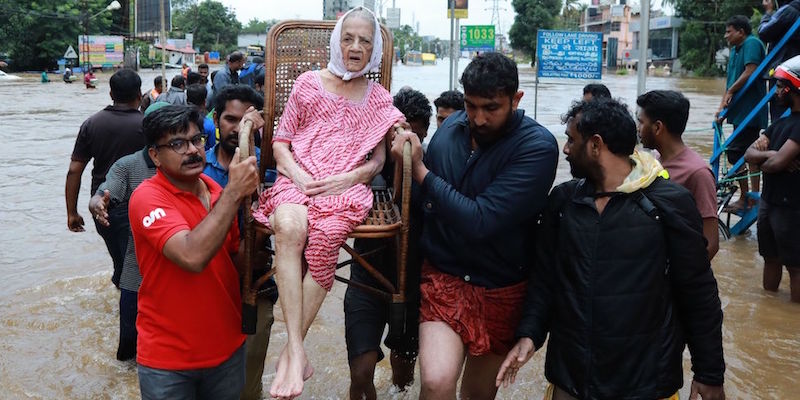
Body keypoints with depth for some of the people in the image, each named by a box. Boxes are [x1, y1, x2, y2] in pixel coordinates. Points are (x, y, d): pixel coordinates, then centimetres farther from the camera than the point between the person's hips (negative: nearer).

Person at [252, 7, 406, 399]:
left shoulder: (379, 99, 15)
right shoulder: (308, 83, 12)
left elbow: (377, 161, 12)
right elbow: (280, 142, 11)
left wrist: (343, 180, -8)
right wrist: (300, 176, -8)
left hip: (346, 186, 0)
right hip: (298, 179, 0)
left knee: (324, 236, -34)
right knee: (289, 227, -35)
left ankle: (290, 350, -26)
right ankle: (298, 352, -37)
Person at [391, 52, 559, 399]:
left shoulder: (538, 146, -18)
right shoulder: (451, 127, -3)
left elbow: (480, 221, -26)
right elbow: (426, 201, 10)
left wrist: (420, 172, -19)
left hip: (500, 291, -2)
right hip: (442, 276, 2)